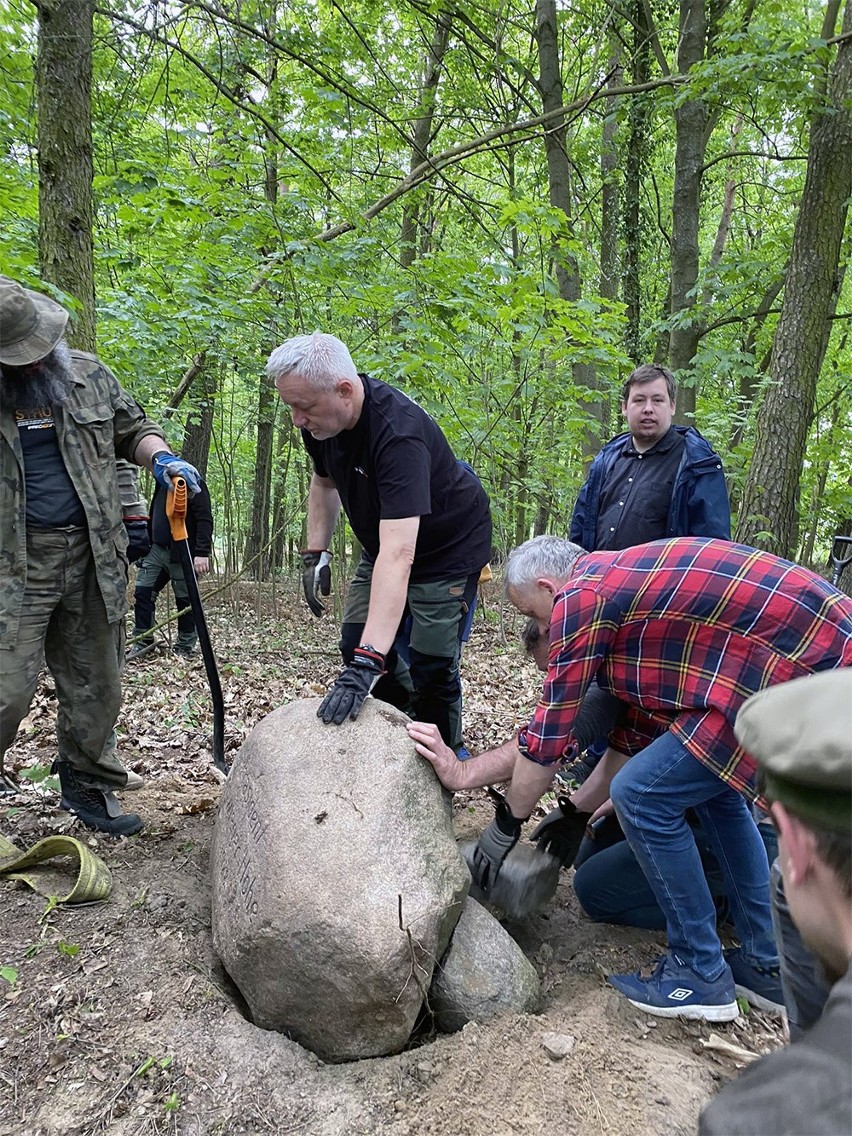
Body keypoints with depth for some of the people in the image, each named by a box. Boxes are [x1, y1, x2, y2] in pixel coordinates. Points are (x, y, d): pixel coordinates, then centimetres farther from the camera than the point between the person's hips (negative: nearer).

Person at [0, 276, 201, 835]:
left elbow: (133, 428, 18)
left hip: (93, 558, 4)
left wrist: (160, 457, -3)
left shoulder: (90, 376, 6)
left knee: (96, 685, 12)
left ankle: (89, 786, 29)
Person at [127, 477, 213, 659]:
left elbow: (205, 520, -16)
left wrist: (202, 553, -23)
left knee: (185, 600, 3)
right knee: (142, 592, 1)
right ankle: (142, 641, 11)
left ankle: (184, 648, 16)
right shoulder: (161, 484, 14)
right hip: (157, 550, 7)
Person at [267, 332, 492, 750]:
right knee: (356, 646, 2)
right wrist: (315, 553, 1)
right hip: (383, 542, 8)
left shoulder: (398, 432, -39)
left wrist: (368, 661, -53)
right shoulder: (320, 421, -14)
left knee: (430, 668, -11)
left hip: (449, 547, -7)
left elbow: (398, 555, -48)